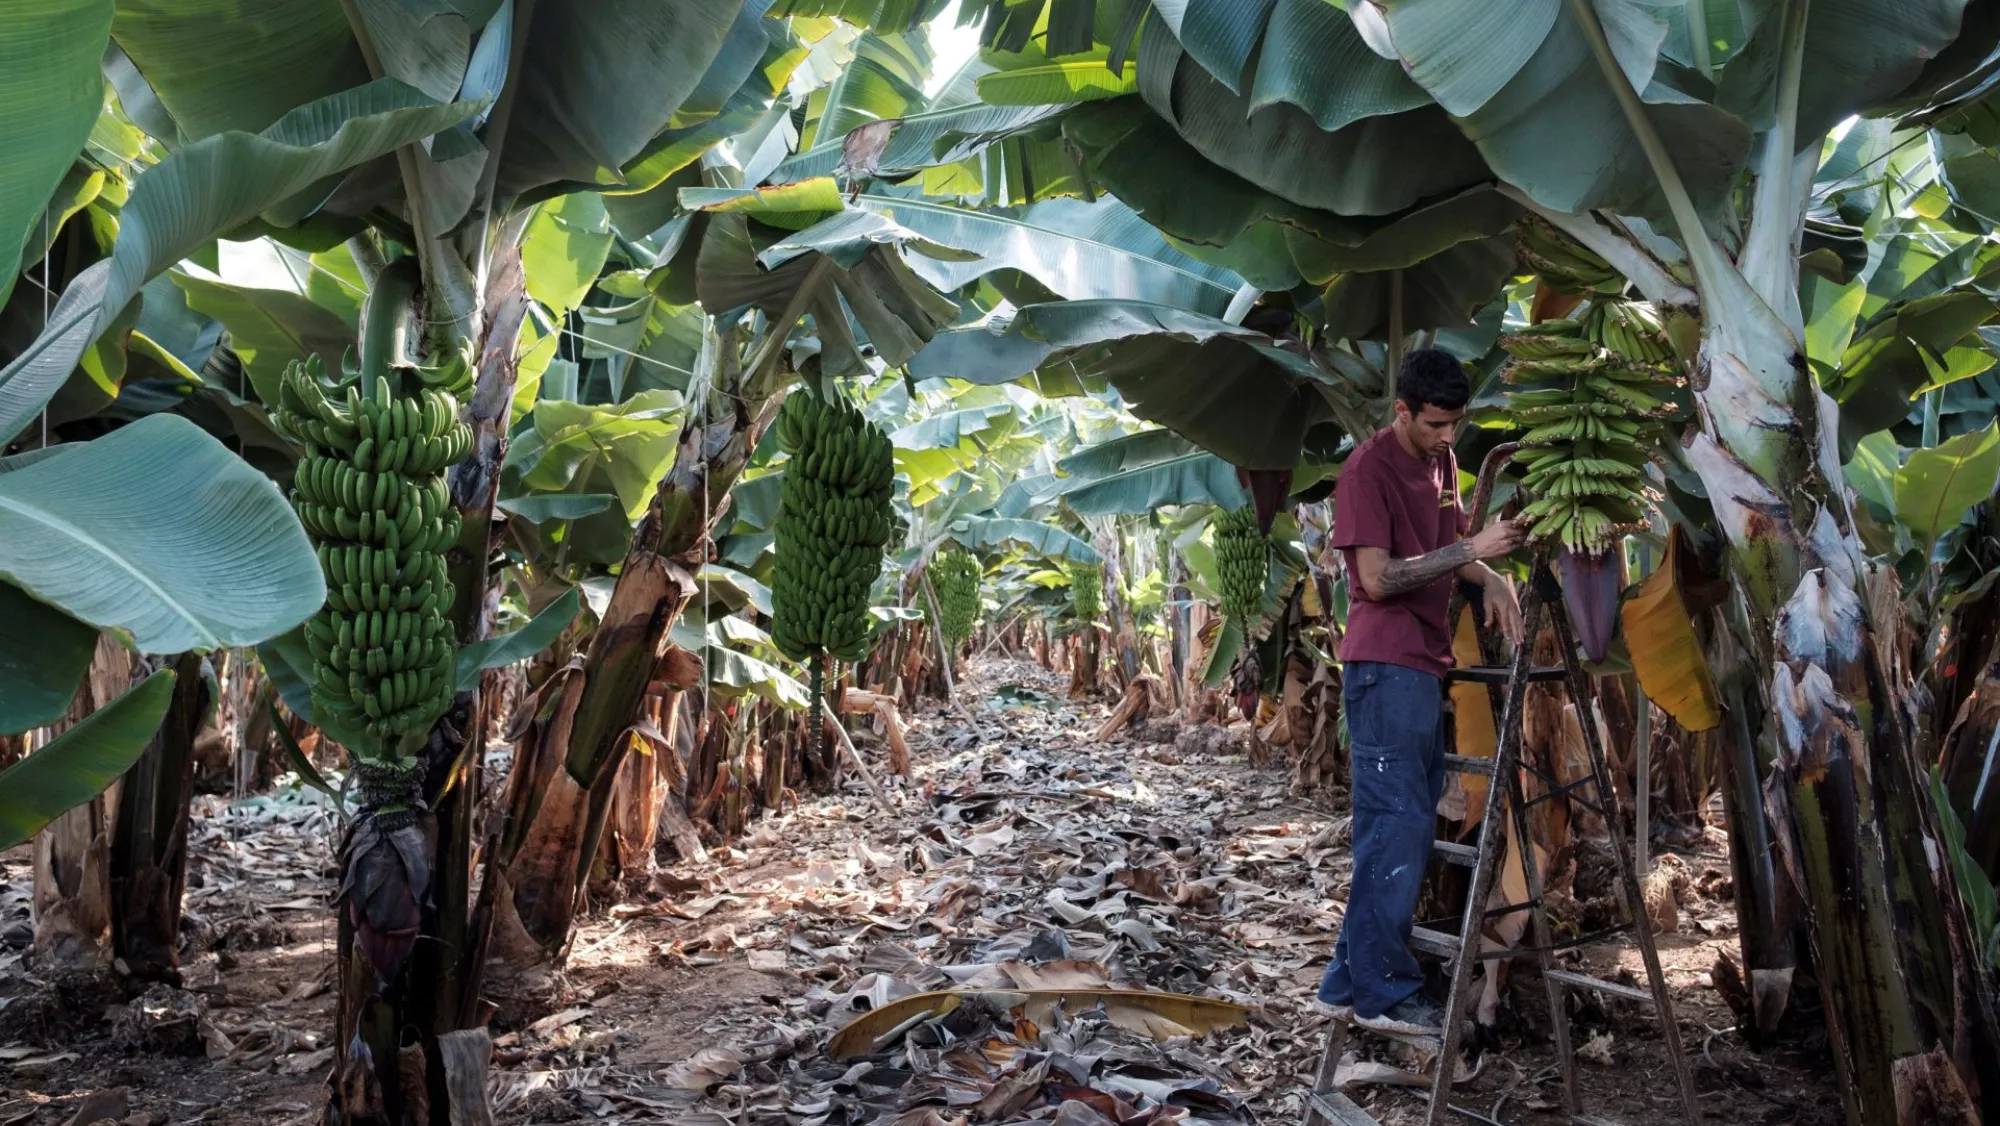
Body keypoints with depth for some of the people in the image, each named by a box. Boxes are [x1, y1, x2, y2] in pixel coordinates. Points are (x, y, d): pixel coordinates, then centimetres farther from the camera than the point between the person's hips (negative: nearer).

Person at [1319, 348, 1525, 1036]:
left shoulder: (1441, 460, 14)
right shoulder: (1367, 470, -12)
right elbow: (1377, 578, -18)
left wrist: (1491, 579, 4)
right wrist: (1471, 548, -17)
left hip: (1425, 664, 9)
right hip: (1385, 668, -9)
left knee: (1409, 825, 10)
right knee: (1399, 827, -8)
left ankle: (1353, 983, 17)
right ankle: (1379, 994, 0)